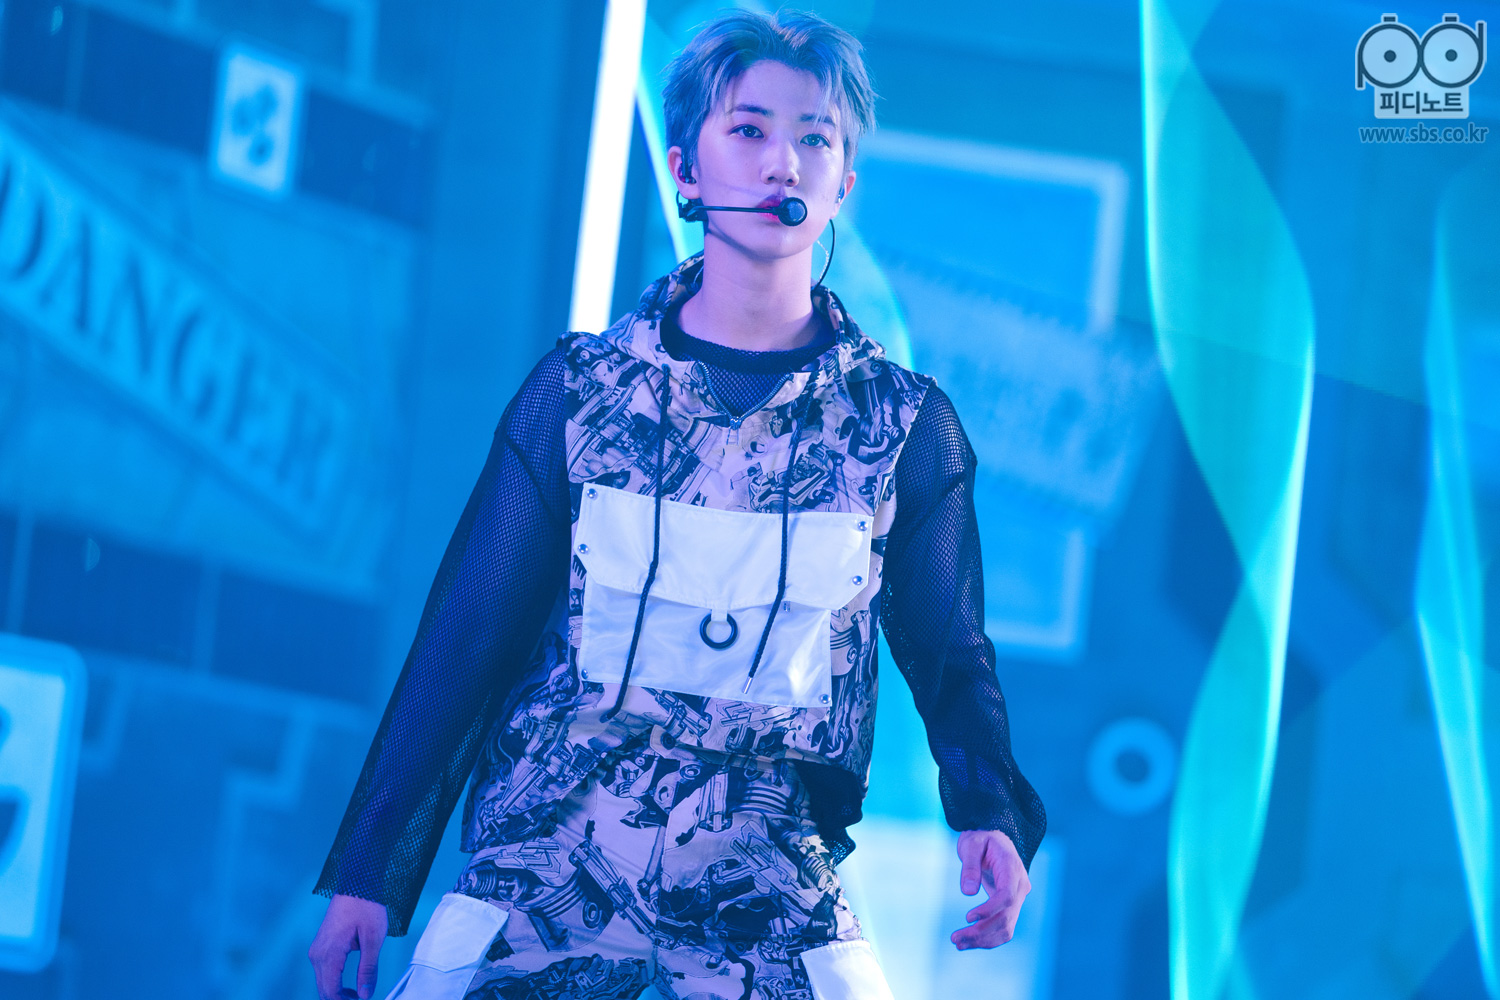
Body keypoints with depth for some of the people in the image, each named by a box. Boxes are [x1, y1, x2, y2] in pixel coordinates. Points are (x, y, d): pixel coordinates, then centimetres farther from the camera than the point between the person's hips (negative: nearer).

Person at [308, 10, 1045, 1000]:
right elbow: (467, 637, 4)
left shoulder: (907, 424, 3)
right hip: (551, 852, 0)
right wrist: (369, 874, 1)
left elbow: (950, 657, 7)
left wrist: (991, 814, -14)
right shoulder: (579, 387, 2)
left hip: (770, 880, 0)